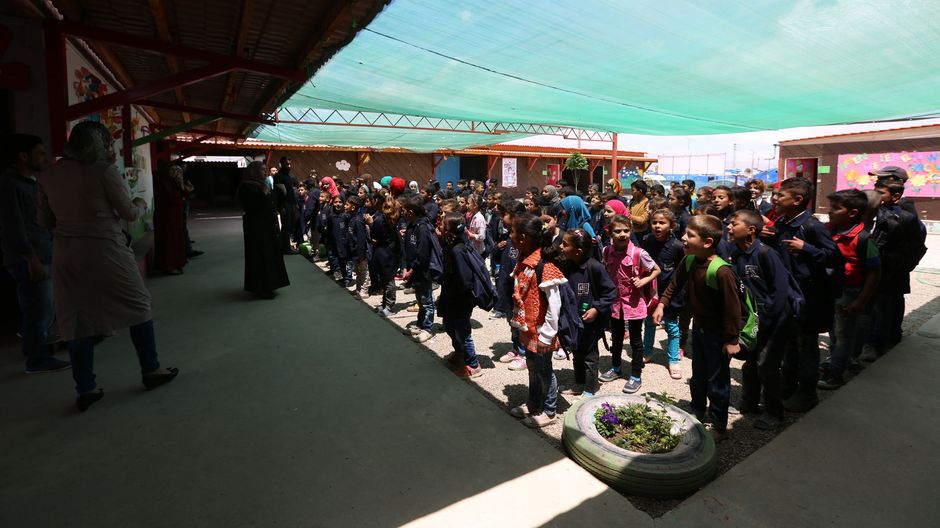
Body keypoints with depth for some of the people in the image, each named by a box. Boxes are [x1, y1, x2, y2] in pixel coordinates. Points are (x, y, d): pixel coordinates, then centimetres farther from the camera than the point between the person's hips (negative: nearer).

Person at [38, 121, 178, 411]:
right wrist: (141, 204, 15)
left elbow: (44, 220, 11)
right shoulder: (104, 170, -9)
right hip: (105, 249, -5)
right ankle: (151, 370, 19)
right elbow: (129, 213, -6)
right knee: (137, 306, 11)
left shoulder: (48, 175, 6)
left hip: (66, 254, 5)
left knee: (77, 318, 11)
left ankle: (85, 389, 16)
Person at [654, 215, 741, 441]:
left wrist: (731, 340, -20)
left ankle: (717, 424, 29)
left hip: (718, 333, -7)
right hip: (699, 326, 7)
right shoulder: (689, 261, -9)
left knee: (717, 380, 10)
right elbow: (675, 284, 8)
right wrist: (662, 303, -1)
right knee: (698, 375, 23)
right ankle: (698, 412, 43)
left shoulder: (722, 272, -32)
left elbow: (732, 307, -26)